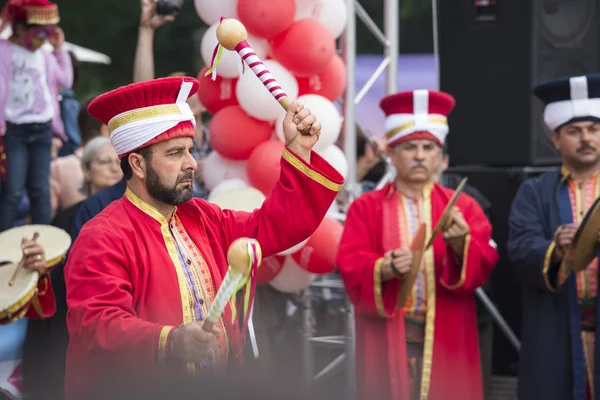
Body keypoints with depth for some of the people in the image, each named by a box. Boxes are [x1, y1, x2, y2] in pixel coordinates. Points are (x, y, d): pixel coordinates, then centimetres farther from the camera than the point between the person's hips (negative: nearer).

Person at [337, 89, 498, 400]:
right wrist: (384, 268, -24)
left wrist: (460, 245, -24)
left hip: (445, 338, 1)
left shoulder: (462, 206, 9)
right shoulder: (366, 208, 6)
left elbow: (484, 265, -2)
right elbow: (349, 265, -4)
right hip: (388, 337, -1)